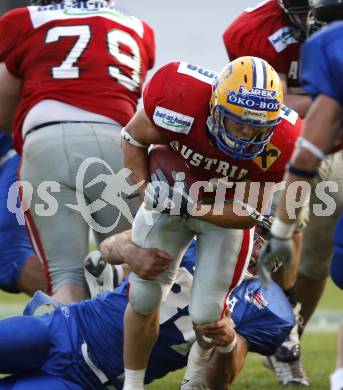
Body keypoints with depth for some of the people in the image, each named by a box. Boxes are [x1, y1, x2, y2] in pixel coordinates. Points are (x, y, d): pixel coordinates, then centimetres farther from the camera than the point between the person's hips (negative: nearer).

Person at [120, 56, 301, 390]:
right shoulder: (181, 98, -36)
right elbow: (133, 138, -13)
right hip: (170, 191, 1)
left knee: (207, 315, -8)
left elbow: (248, 214, -19)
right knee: (144, 299, 5)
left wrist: (190, 207, -32)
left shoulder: (278, 141, -33)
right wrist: (146, 188, -28)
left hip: (227, 210, -1)